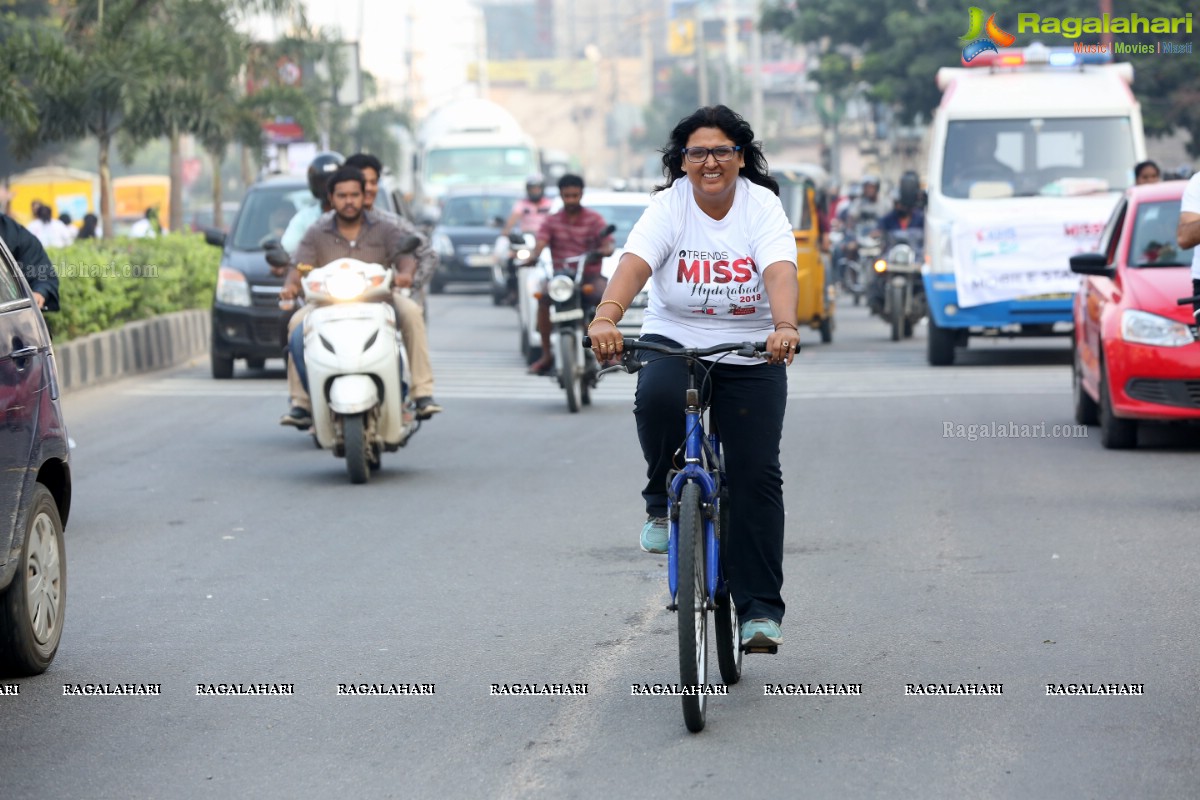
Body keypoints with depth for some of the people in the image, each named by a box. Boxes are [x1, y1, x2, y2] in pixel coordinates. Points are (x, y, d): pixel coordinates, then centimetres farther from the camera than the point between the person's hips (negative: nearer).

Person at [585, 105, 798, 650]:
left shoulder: (763, 206, -7)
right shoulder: (669, 205, -7)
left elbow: (780, 272, -24)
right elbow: (634, 262, -23)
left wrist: (785, 326, -45)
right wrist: (607, 317, -43)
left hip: (750, 355, 0)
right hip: (673, 341, 0)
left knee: (757, 476, -7)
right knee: (657, 397, -35)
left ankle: (760, 607, 1)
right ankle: (662, 502, -7)